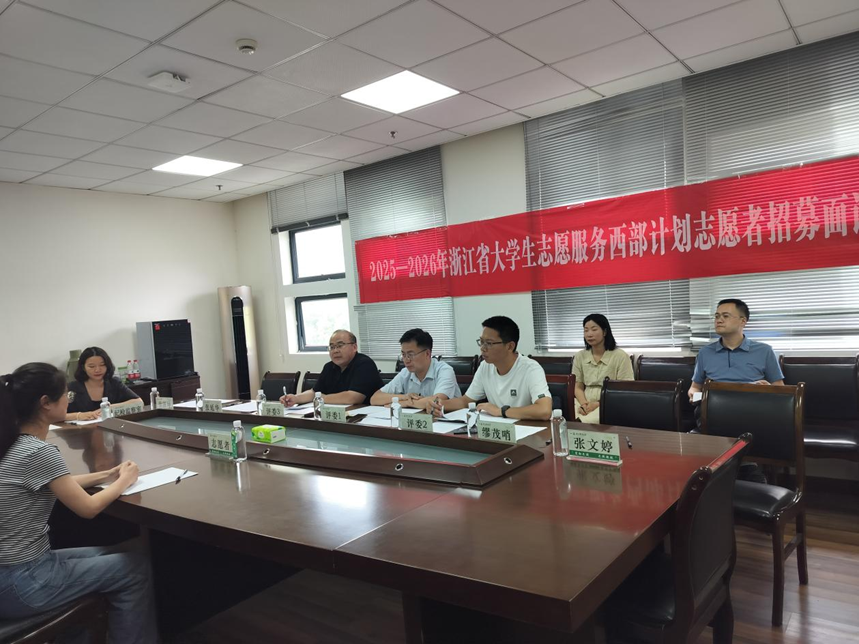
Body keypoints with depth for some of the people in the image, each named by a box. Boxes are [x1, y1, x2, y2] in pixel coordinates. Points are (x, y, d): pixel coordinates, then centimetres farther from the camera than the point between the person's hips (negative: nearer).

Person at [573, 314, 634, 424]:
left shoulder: (620, 356, -2)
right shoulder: (580, 356, 11)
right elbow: (578, 387, 11)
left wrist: (599, 404, -17)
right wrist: (584, 404, -12)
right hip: (586, 405, 4)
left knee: (588, 421, -35)